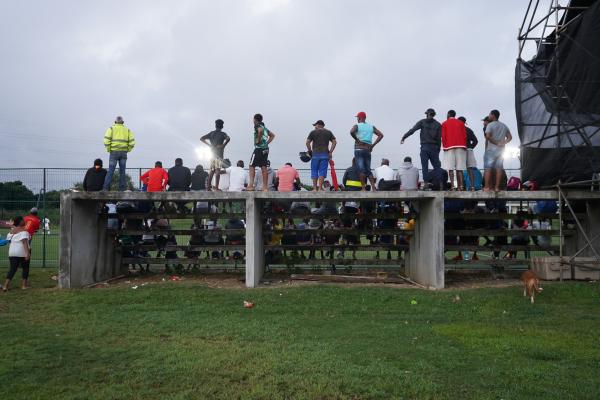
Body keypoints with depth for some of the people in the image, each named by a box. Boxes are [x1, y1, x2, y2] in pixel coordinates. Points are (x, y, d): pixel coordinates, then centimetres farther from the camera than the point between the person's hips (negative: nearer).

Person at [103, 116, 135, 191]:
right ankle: (122, 189, 2)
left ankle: (105, 188, -8)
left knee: (110, 171, -1)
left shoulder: (111, 128, 6)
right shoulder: (127, 130, 12)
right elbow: (132, 142, 1)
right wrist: (127, 150, 10)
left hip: (114, 152, -2)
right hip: (123, 153, 2)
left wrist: (108, 150, 3)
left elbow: (106, 140, -8)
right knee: (122, 172, 5)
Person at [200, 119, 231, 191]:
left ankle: (209, 186, 8)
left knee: (212, 170, 10)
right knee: (218, 170, -8)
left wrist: (209, 145, 5)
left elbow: (201, 139, 7)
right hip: (219, 153, -5)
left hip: (212, 153, 5)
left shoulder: (211, 133, 12)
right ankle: (216, 187, -15)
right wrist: (223, 145, -13)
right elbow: (228, 138, -22)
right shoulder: (223, 134, 0)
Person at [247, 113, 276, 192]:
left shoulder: (257, 125, -5)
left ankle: (251, 185, -9)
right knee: (263, 167, 6)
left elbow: (260, 130, -29)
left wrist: (258, 140, -18)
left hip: (259, 148, -8)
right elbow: (272, 135, 26)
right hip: (265, 149, 8)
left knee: (252, 166, -3)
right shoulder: (264, 127, 20)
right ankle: (265, 187, 3)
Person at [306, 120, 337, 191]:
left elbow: (307, 142, -2)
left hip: (315, 154, -1)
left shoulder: (313, 132, 5)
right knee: (322, 171, 1)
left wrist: (310, 151, 8)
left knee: (314, 171, 5)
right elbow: (334, 142, 6)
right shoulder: (328, 132, 12)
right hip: (325, 154, 1)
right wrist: (330, 152, 6)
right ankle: (320, 188, -3)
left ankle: (314, 188, 3)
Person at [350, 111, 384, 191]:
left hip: (359, 149, -5)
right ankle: (373, 188, 2)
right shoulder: (371, 127, 14)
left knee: (361, 169, -8)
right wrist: (373, 145, 6)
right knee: (368, 170, 11)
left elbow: (351, 132, -22)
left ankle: (363, 188, -12)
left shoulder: (357, 126, 0)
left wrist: (357, 140, -9)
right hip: (368, 150, 5)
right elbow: (381, 135, 8)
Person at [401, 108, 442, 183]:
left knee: (425, 166, -1)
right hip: (434, 147, 2)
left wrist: (403, 137, -2)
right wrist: (438, 149, 9)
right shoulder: (438, 124, 9)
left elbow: (412, 130, -5)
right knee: (437, 167, 5)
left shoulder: (422, 122, 4)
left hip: (424, 147, -2)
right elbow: (439, 138, 4)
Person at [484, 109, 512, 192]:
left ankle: (487, 187, -8)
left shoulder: (490, 125, -5)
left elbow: (488, 136, -18)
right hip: (501, 150, 6)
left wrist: (496, 143, -10)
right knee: (499, 168, 4)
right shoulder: (504, 126, 15)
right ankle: (496, 187, 1)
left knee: (488, 168, -3)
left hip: (491, 149, -5)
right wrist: (503, 143, -1)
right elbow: (509, 137, 11)